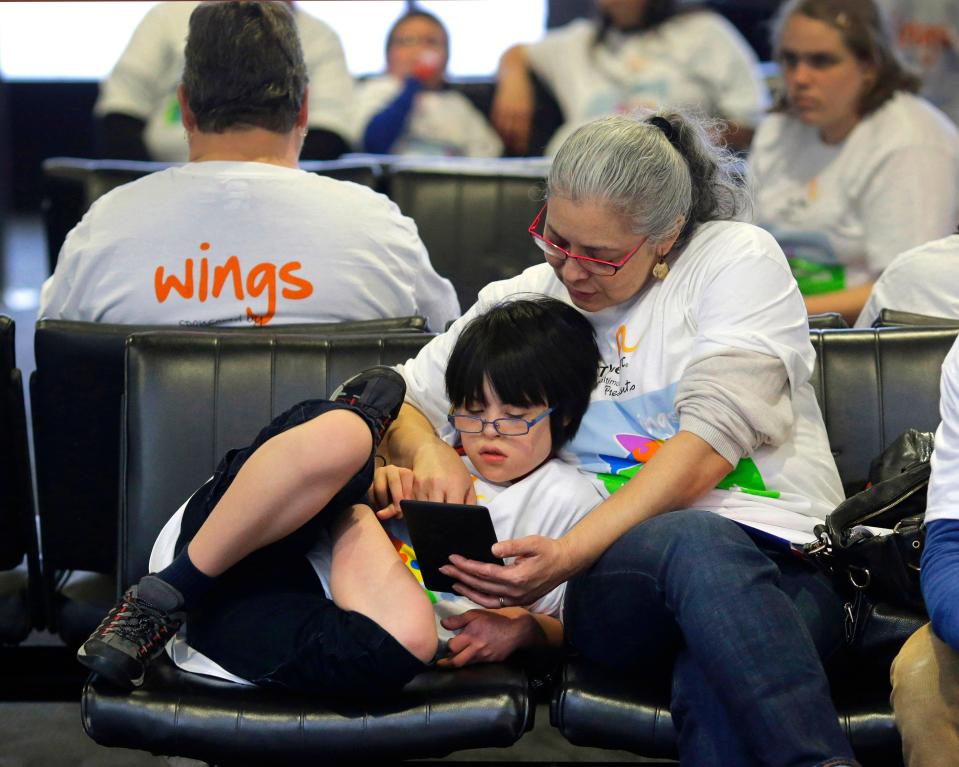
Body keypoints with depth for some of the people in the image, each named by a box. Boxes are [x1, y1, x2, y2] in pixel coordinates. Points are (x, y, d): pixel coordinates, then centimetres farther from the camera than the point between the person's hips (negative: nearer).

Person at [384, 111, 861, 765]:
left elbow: (709, 441, -7)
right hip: (624, 579, 2)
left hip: (785, 562, -1)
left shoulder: (738, 258, 6)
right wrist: (428, 451, 0)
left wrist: (570, 554, -18)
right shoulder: (523, 301, 19)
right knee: (697, 542, -39)